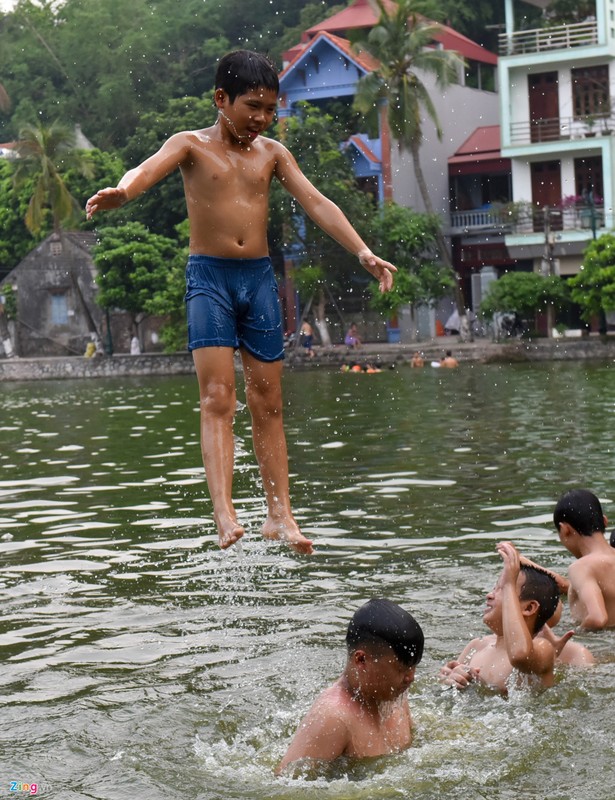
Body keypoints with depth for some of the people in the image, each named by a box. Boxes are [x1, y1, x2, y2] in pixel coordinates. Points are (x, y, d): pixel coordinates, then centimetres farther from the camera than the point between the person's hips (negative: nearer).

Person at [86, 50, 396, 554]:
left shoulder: (272, 153, 11)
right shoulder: (192, 145, -1)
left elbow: (316, 203, 5)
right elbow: (149, 170, -20)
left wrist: (363, 253, -7)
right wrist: (119, 193, -44)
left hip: (259, 278, 4)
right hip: (209, 276, -4)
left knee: (268, 402, 5)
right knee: (218, 396, -13)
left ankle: (280, 515, 9)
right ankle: (225, 515, -22)